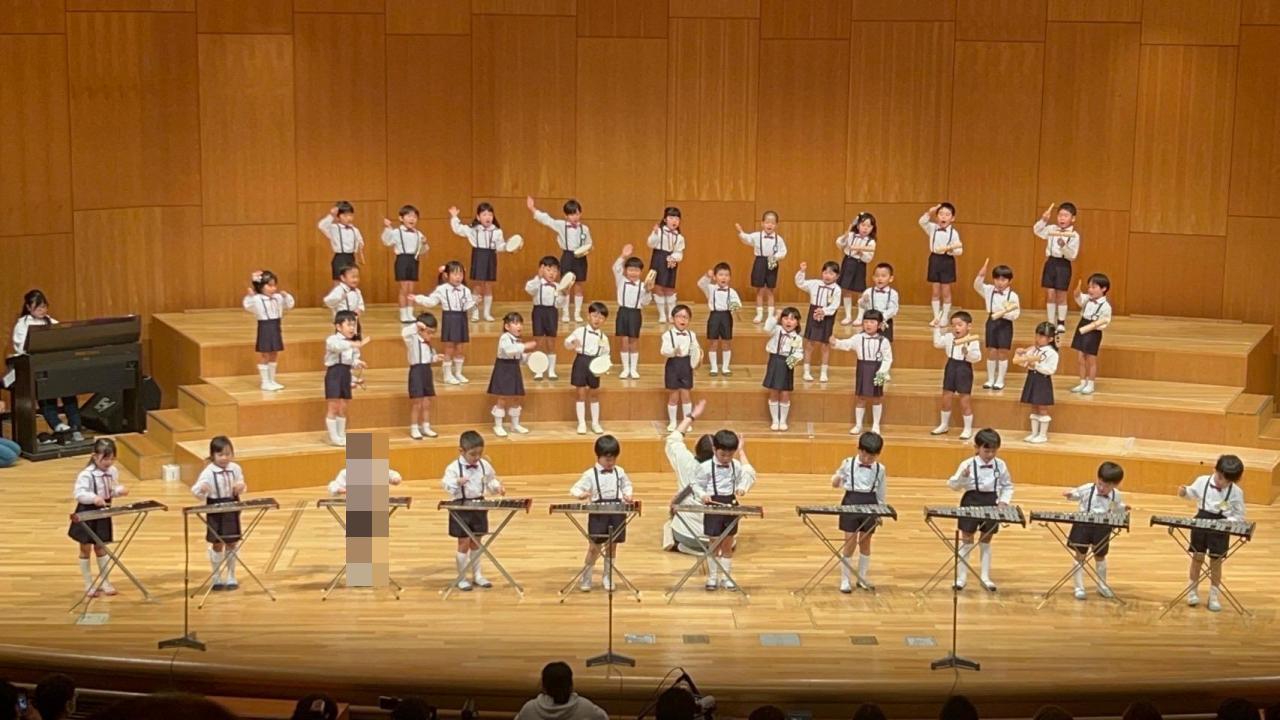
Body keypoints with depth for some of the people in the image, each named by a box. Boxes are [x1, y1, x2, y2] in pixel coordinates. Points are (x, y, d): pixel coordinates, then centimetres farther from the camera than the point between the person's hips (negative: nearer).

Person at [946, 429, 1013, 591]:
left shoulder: (1000, 465, -1)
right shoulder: (968, 464, -11)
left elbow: (1008, 486, 11)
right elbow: (953, 485, -11)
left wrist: (1004, 501, -4)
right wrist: (962, 476, -29)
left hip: (991, 504, 3)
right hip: (971, 502, -3)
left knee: (986, 541, 13)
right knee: (966, 540, 5)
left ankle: (985, 577, 21)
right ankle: (962, 576, 13)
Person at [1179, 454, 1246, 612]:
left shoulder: (1236, 492, -10)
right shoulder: (1202, 481, -5)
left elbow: (1240, 516, -5)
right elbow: (1193, 493, 15)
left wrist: (1227, 522, -22)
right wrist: (1184, 492, -8)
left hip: (1221, 528, -2)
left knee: (1216, 562, 6)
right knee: (1197, 558, 10)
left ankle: (1214, 596, 20)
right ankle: (1193, 591, 26)